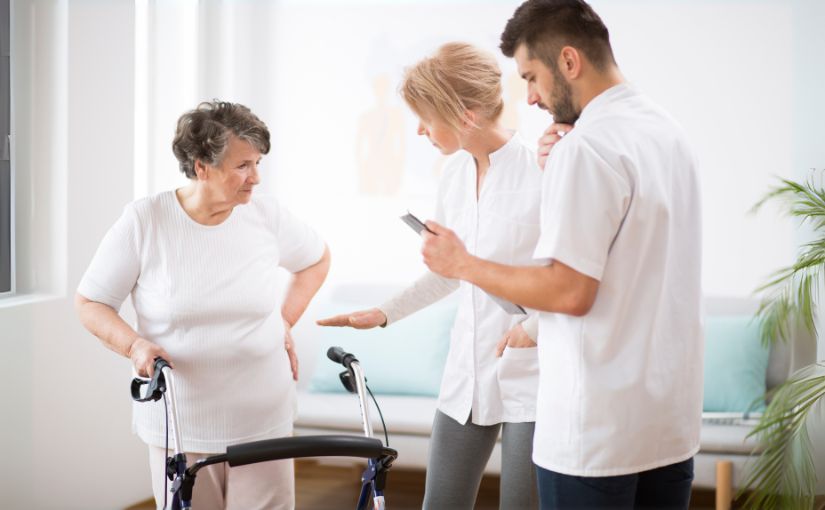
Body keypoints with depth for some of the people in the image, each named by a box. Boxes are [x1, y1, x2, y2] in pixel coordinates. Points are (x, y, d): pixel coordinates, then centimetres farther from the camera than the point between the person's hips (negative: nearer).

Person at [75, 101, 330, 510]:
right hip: (179, 427, -1)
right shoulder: (144, 220, -8)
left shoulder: (266, 215, -2)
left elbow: (317, 260, 19)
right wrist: (134, 345, -16)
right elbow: (89, 302, 0)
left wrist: (286, 321, 8)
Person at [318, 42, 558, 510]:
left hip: (531, 381, -6)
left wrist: (536, 327, -24)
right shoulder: (454, 174, 7)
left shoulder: (542, 169, -15)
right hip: (467, 375, 6)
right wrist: (384, 314, 16)